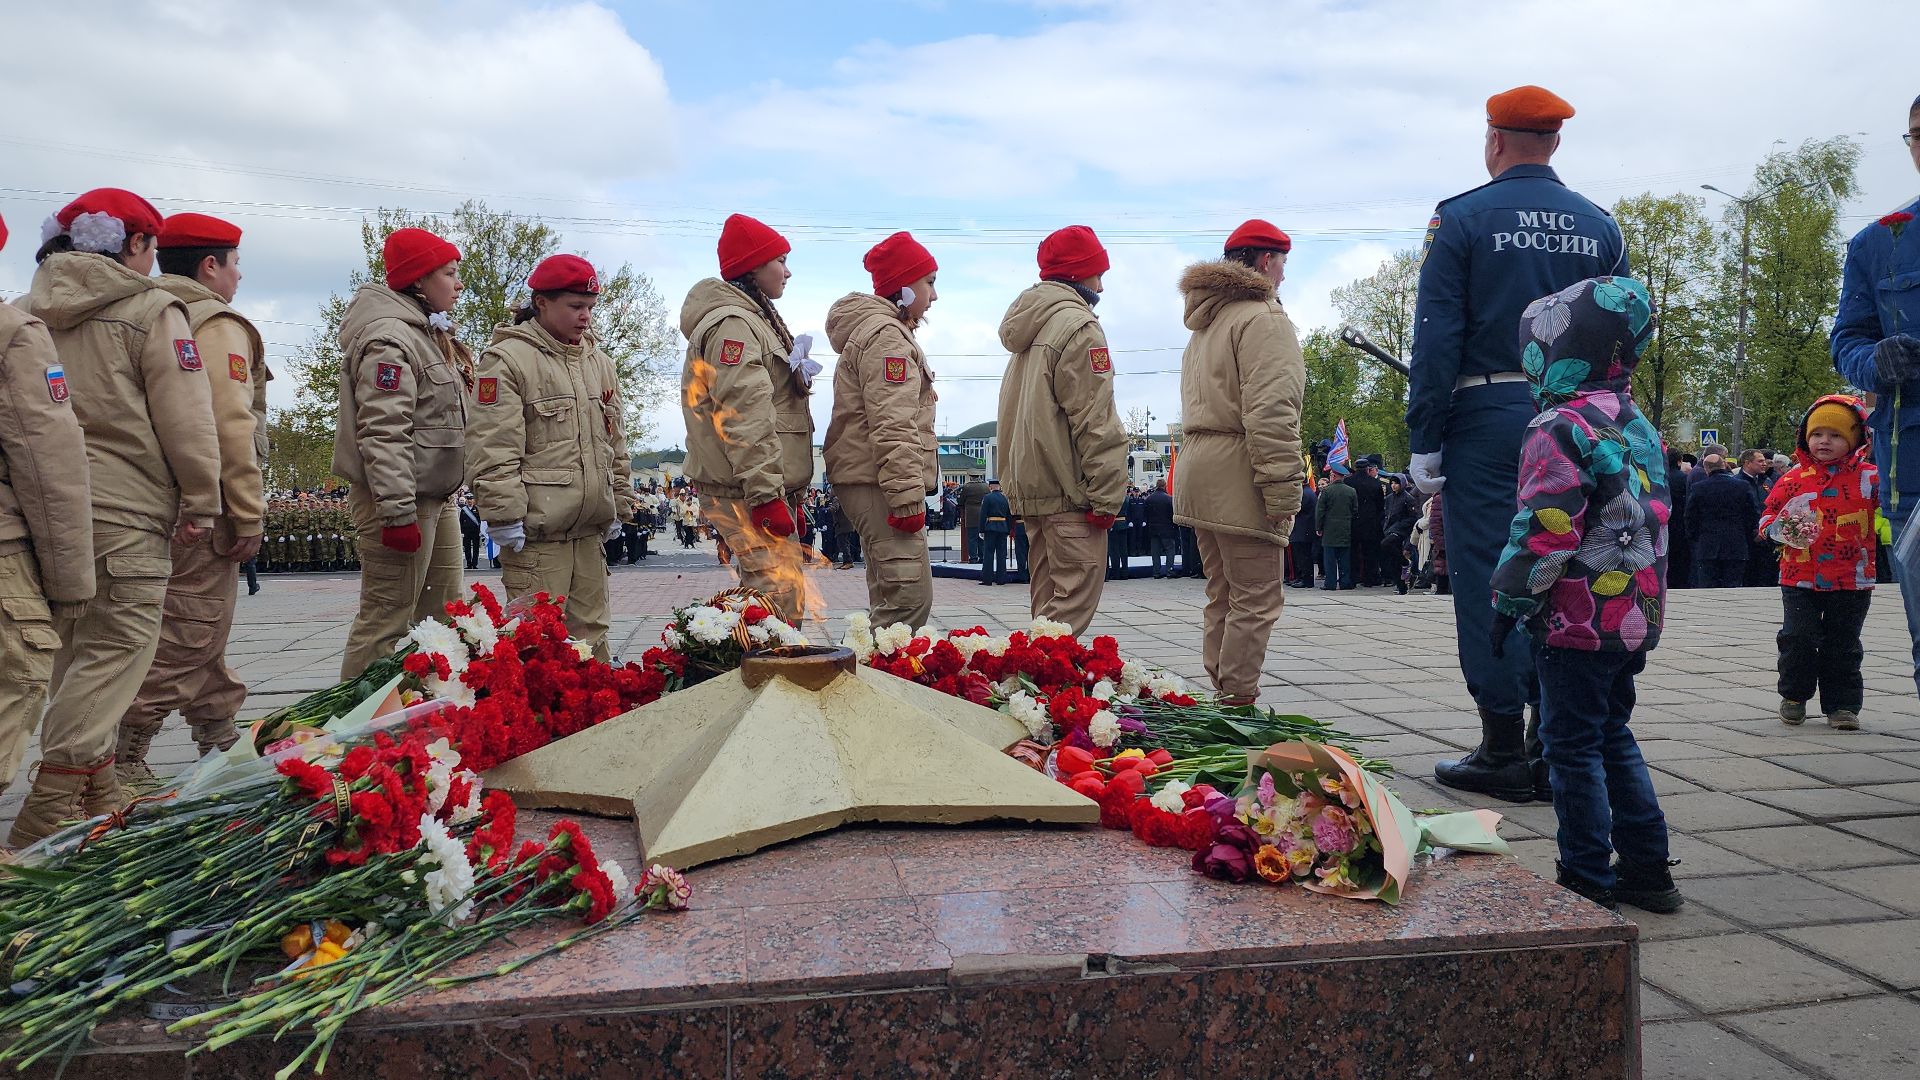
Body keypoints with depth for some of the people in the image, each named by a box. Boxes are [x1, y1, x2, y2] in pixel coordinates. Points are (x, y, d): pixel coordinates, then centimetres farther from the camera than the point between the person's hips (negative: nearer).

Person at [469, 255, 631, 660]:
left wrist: (619, 507, 19)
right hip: (535, 531, -7)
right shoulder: (506, 359, -6)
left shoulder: (599, 363, 18)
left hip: (590, 529, 7)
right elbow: (494, 450, -12)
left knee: (591, 633, 11)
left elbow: (615, 443, 23)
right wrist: (504, 516, -15)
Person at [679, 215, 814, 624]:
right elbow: (744, 417, -21)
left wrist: (784, 488, 24)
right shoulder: (733, 323, -12)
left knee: (766, 593, 14)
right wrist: (766, 494, -25)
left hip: (759, 485, 11)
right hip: (744, 488, -11)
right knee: (782, 597, -15)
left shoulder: (755, 319, 22)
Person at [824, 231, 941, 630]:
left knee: (889, 598, 14)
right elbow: (893, 426, -21)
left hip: (868, 481, 11)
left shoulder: (876, 328, 24)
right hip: (880, 481, -11)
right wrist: (907, 495, -25)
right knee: (911, 597, -16)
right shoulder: (886, 334, -11)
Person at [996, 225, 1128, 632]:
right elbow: (1095, 423, -17)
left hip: (1030, 486, 10)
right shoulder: (1079, 327, -11)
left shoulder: (1028, 331, 19)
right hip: (1069, 488, -10)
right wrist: (1106, 496, -16)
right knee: (1076, 598, -9)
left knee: (1048, 600, 15)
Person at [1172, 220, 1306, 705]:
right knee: (1257, 599, -6)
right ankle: (1238, 702, -6)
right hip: (1238, 474, -10)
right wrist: (1283, 494, -19)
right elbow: (1270, 414, -18)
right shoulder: (1263, 317, -8)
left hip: (1199, 469, 10)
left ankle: (1221, 696, 19)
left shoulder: (1204, 324, 23)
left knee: (1223, 596, 15)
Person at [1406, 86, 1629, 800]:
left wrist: (1424, 442, -5)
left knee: (1487, 580, 0)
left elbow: (1436, 339, -8)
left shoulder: (1462, 218, -2)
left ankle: (1502, 750, 2)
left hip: (1488, 419, -5)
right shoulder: (1600, 227, 12)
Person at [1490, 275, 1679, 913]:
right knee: (1613, 738, 18)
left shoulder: (1560, 428, -15)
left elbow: (1544, 535, -19)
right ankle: (1647, 870, 23)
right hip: (1635, 621, 8)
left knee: (1572, 746, 1)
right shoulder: (1639, 428, 13)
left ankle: (1587, 879, 7)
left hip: (1576, 624, -8)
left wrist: (1509, 604, -12)